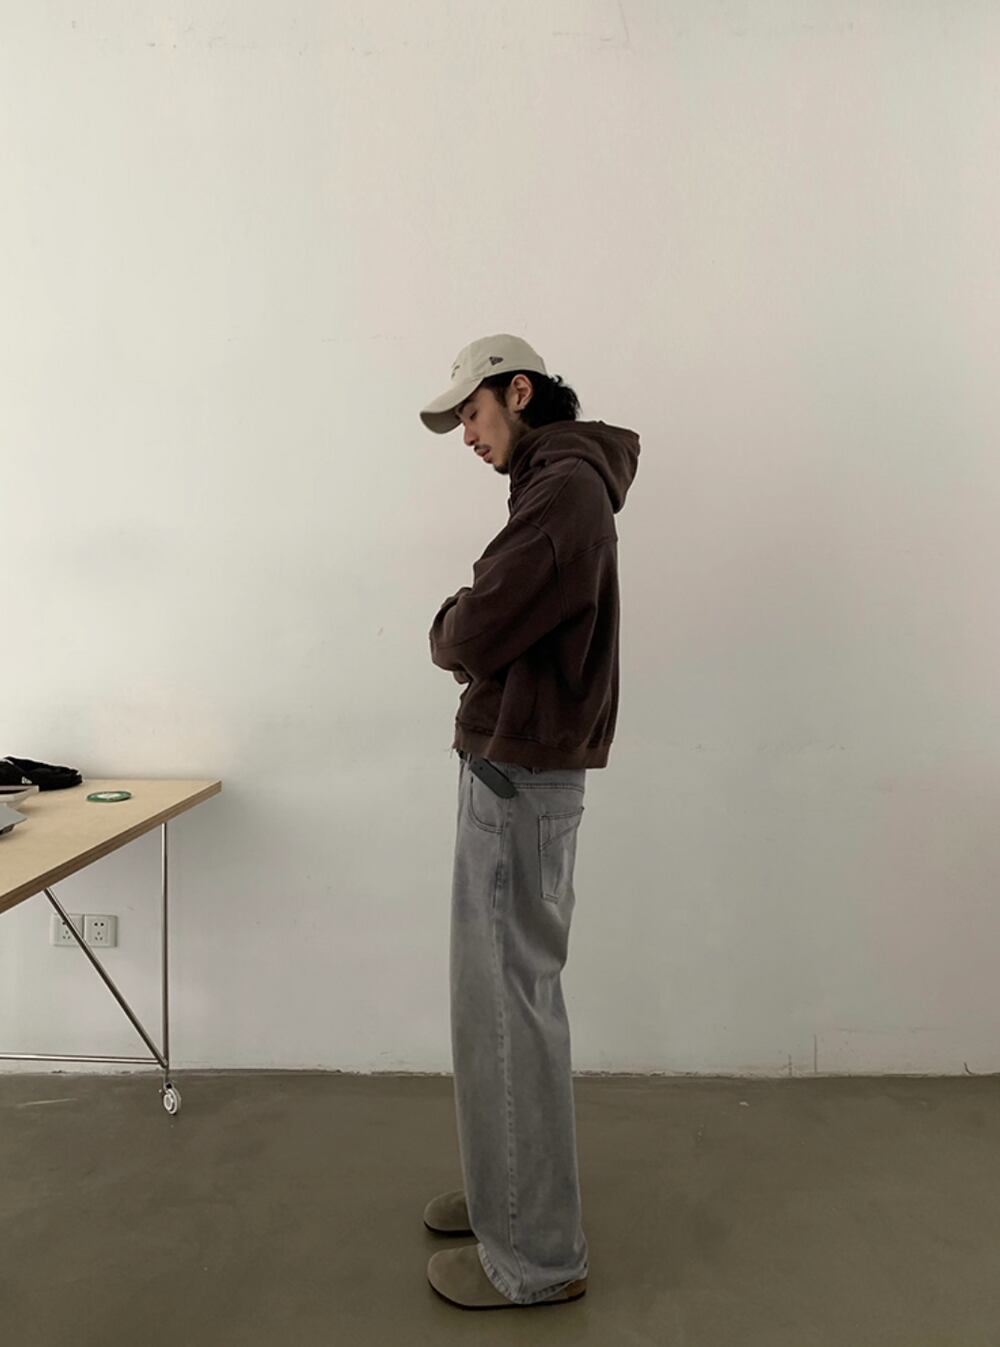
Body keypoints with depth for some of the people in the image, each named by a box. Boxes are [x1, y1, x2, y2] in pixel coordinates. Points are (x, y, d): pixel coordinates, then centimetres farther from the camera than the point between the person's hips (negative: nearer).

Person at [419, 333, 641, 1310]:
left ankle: (535, 1256, 13)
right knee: (503, 994, 18)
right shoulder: (558, 487, 17)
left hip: (520, 780, -10)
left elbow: (470, 636, -21)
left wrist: (449, 626, -1)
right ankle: (510, 1191, 34)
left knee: (508, 1006, -1)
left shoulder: (564, 489, -16)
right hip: (515, 770, 10)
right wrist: (469, 628, -1)